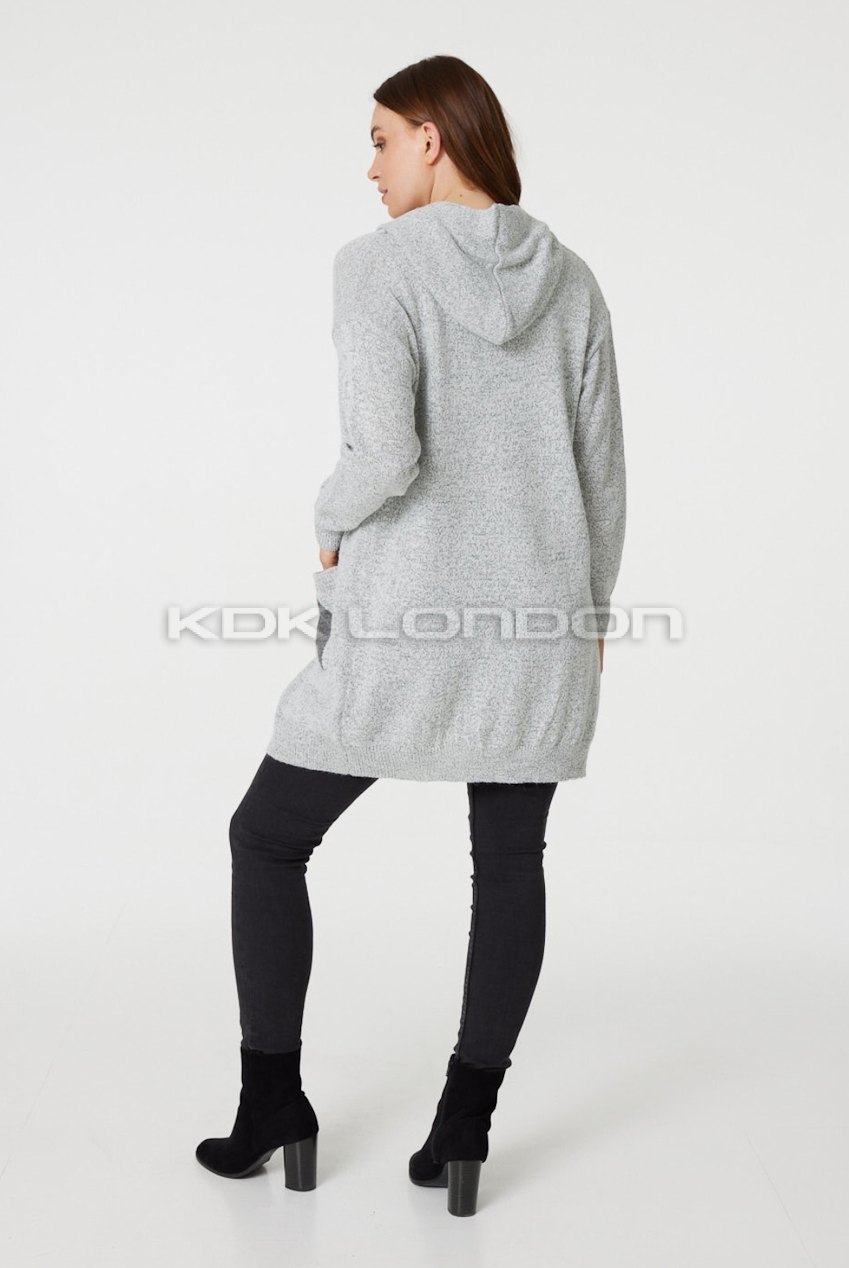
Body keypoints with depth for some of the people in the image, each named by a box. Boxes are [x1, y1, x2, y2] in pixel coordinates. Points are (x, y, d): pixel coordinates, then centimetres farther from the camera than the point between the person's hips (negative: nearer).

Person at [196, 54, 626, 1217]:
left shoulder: (379, 265, -10)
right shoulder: (569, 278, 5)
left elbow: (385, 454, -22)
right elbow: (602, 466, 6)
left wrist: (333, 524, 0)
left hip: (408, 624, -4)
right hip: (538, 620, 5)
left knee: (268, 837, 14)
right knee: (509, 864, 17)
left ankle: (272, 1103, 19)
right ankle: (465, 1129, 16)